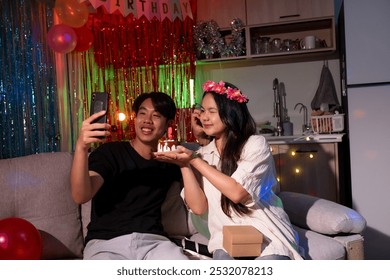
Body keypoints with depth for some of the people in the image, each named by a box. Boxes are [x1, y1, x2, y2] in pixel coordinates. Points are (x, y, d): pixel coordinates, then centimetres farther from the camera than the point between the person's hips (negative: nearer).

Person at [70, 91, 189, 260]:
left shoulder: (168, 162, 16)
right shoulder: (109, 152, 2)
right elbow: (81, 196, -13)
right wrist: (81, 148, -30)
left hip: (153, 241, 3)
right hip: (106, 243, -3)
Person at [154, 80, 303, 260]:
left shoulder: (255, 144, -5)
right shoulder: (203, 154, 7)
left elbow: (237, 193, -18)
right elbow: (198, 207, -2)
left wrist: (195, 161, -13)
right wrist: (184, 164, -11)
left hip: (267, 235, -2)